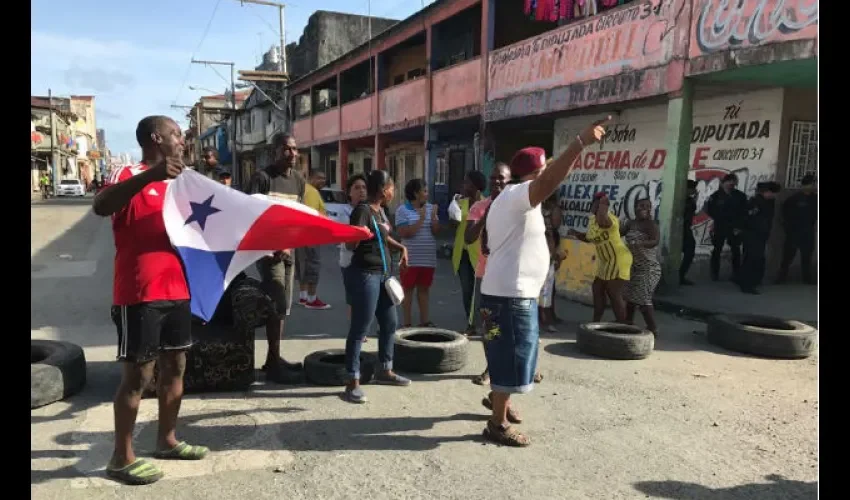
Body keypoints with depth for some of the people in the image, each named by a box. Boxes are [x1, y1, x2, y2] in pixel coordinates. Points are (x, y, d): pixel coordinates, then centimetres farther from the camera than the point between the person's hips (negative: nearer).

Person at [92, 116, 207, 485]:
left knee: (175, 366, 14)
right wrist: (150, 175, -38)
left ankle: (167, 440, 28)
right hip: (140, 294, -8)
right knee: (137, 374, -2)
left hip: (176, 289, 8)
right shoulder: (128, 175, -7)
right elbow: (100, 207, -29)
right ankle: (122, 458, 10)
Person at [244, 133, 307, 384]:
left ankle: (274, 358, 23)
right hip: (267, 248, -7)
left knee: (284, 305, 12)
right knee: (278, 304, -10)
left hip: (288, 249, 7)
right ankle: (274, 363, -1)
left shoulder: (299, 180, 10)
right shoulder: (262, 177, -9)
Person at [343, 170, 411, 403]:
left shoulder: (379, 210, 12)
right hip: (365, 275, -10)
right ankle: (353, 382, 0)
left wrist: (401, 247, 16)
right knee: (360, 328, -6)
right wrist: (360, 234, -45)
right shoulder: (362, 211, -16)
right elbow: (350, 245, -25)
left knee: (390, 323, 16)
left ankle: (384, 370, 32)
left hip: (382, 274, 10)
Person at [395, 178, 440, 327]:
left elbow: (436, 231, 5)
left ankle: (424, 321, 19)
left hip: (428, 258, 4)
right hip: (410, 258, -4)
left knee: (424, 289, 11)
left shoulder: (430, 208, 6)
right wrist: (421, 219, -18)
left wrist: (433, 216, -12)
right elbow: (404, 233, -15)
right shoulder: (402, 210, -7)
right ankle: (407, 323, 10)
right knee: (408, 289, 4)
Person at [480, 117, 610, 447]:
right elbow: (549, 182, -36)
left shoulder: (508, 198, 17)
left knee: (506, 355, 23)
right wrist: (579, 143, -41)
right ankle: (498, 425, 8)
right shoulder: (518, 196, -16)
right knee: (511, 359, -2)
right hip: (512, 294, -11)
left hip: (502, 290, 11)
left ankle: (497, 400, 40)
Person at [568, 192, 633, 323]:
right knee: (597, 290, 15)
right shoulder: (592, 220, 10)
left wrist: (603, 204, -33)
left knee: (615, 295, -8)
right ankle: (596, 322, 26)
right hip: (605, 262, 10)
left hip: (618, 260, -10)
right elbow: (590, 238, 22)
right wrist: (576, 234, 6)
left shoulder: (609, 218, -19)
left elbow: (602, 221, -45)